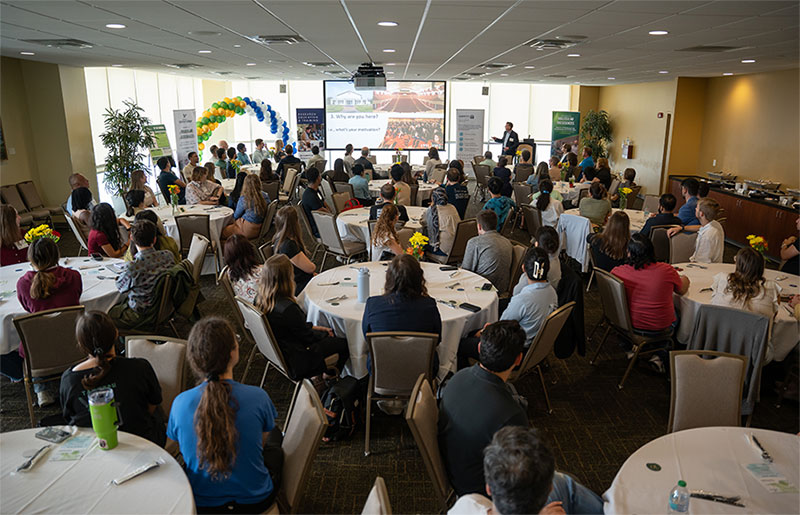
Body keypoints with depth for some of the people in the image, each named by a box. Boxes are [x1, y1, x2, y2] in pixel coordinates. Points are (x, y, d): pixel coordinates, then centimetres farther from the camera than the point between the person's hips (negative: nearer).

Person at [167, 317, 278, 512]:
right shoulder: (258, 398, -24)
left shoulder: (180, 403, -20)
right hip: (255, 502, -2)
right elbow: (263, 441, -5)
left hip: (202, 503, 2)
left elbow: (176, 443, 0)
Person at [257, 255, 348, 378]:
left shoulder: (260, 299, -10)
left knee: (331, 330, 20)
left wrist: (313, 327, 9)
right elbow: (308, 336, -19)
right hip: (296, 360, -8)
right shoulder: (288, 308, -37)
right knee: (345, 342, 7)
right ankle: (332, 374, 32)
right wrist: (325, 334, 1)